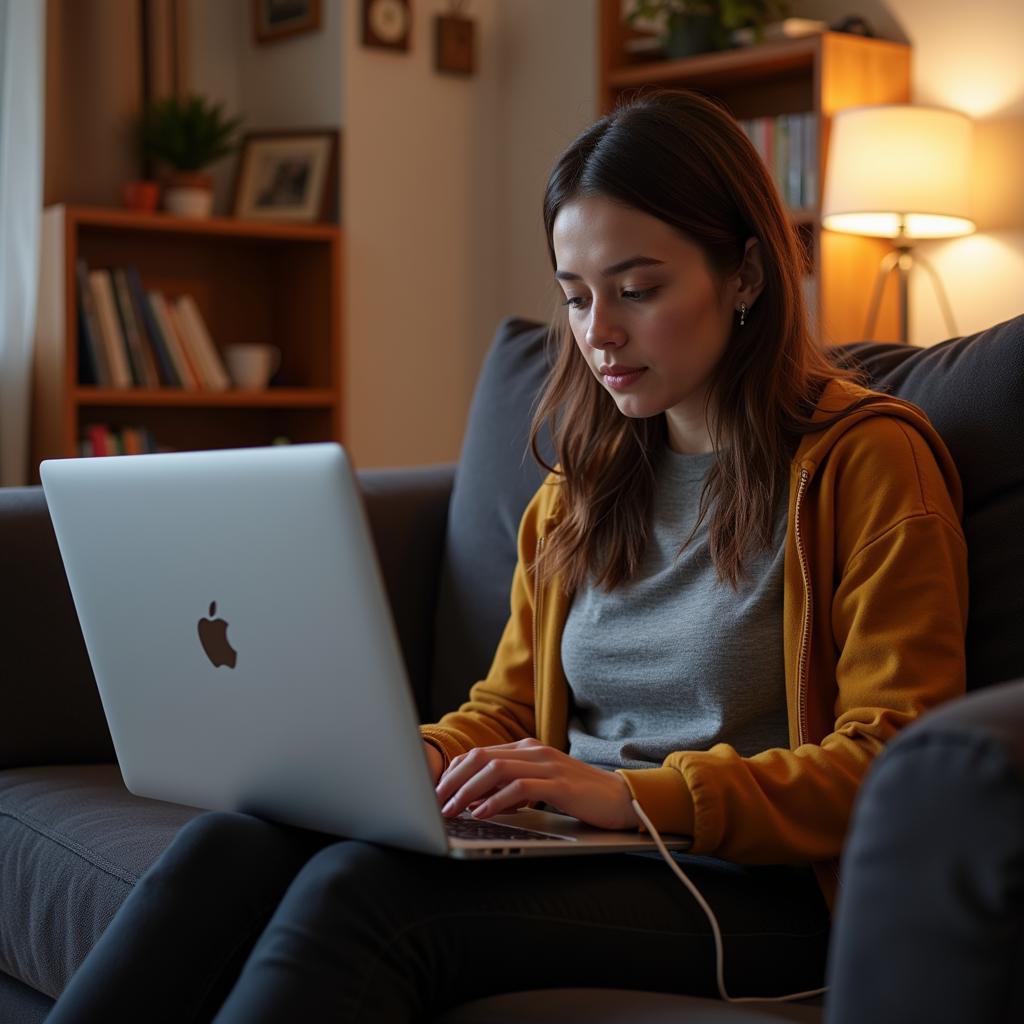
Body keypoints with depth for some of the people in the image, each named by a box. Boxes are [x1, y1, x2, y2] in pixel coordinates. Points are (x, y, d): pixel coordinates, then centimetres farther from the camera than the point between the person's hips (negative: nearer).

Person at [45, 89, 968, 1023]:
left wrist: (633, 793, -20)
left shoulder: (865, 462, -3)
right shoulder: (588, 479, 18)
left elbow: (893, 763, -10)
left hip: (753, 884, -6)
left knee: (364, 888, -32)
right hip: (573, 851, 6)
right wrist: (421, 759, -1)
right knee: (231, 844, -22)